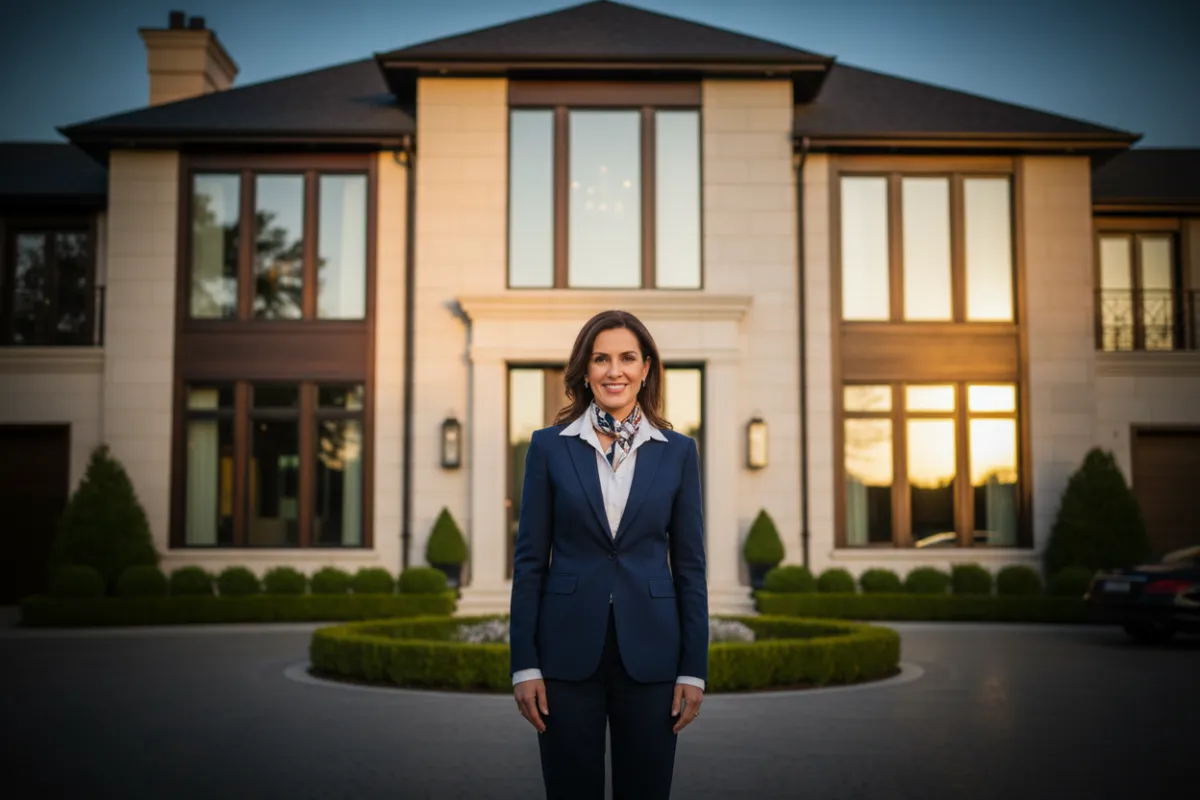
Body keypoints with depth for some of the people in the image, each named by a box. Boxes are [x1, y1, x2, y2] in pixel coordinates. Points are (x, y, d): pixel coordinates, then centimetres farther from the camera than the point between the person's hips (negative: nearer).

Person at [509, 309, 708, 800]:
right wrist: (524, 665, -4)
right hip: (568, 652, -1)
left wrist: (694, 669, 0)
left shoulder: (677, 452, 3)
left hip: (649, 653, 1)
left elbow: (689, 566, 4)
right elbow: (529, 559, 0)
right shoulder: (549, 446, 0)